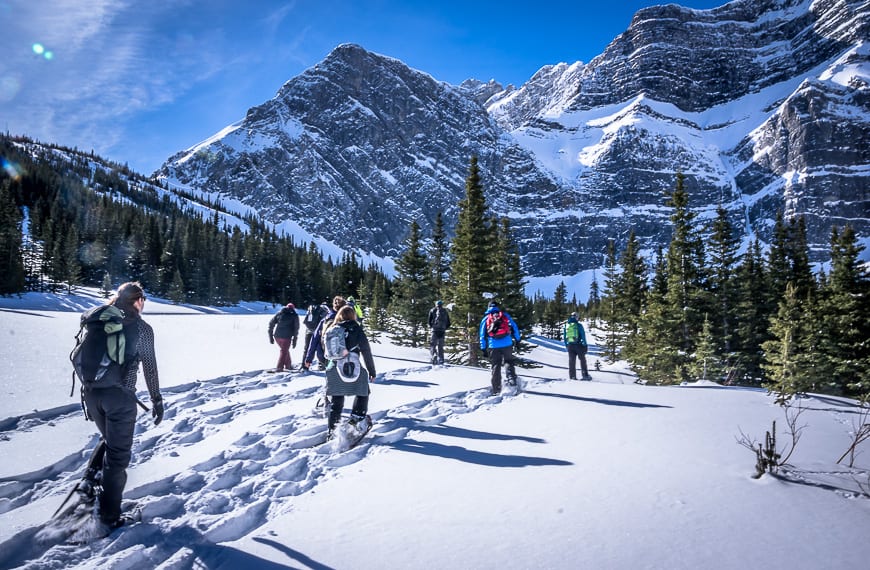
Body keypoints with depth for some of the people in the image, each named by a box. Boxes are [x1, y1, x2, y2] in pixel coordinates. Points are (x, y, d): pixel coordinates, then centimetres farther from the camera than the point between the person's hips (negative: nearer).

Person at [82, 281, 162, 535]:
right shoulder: (142, 328, -4)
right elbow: (149, 367, -5)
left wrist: (88, 398, 21)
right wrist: (157, 400, 4)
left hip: (92, 392, 5)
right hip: (120, 395, -5)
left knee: (110, 442, 28)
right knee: (118, 455, 3)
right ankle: (108, 518, 8)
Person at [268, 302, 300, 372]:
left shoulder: (279, 313, 16)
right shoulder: (294, 315, 9)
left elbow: (271, 323, 11)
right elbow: (296, 328, 3)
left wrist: (271, 336, 13)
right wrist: (294, 339, 6)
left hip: (277, 335, 4)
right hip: (287, 336, -4)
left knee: (284, 349, 22)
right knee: (284, 351, 6)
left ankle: (288, 365, 30)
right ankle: (279, 367, -4)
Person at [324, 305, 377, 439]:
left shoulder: (331, 329, 9)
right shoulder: (355, 329, -1)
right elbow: (366, 351, -1)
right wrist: (371, 370, 7)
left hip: (333, 369, 3)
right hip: (353, 368, -3)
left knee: (336, 402, 13)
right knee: (362, 394, 19)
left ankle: (331, 431, 12)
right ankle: (355, 419, 6)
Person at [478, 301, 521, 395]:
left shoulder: (485, 319, 14)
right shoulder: (505, 315, 12)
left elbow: (482, 335, 11)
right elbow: (514, 327, 8)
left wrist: (483, 349, 12)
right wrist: (517, 339, 15)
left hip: (493, 346, 1)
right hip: (507, 344, -1)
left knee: (496, 367, 7)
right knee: (510, 362, 17)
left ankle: (496, 389, 6)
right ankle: (511, 378, -4)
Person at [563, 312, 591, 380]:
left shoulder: (566, 326, 9)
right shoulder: (579, 325, -4)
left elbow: (564, 337, 13)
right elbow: (583, 335, -5)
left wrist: (566, 345, 21)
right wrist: (585, 345, 0)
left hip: (570, 345, 3)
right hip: (578, 344, -3)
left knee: (571, 361, 6)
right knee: (582, 360, 9)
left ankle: (572, 376, 4)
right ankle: (585, 375, 9)